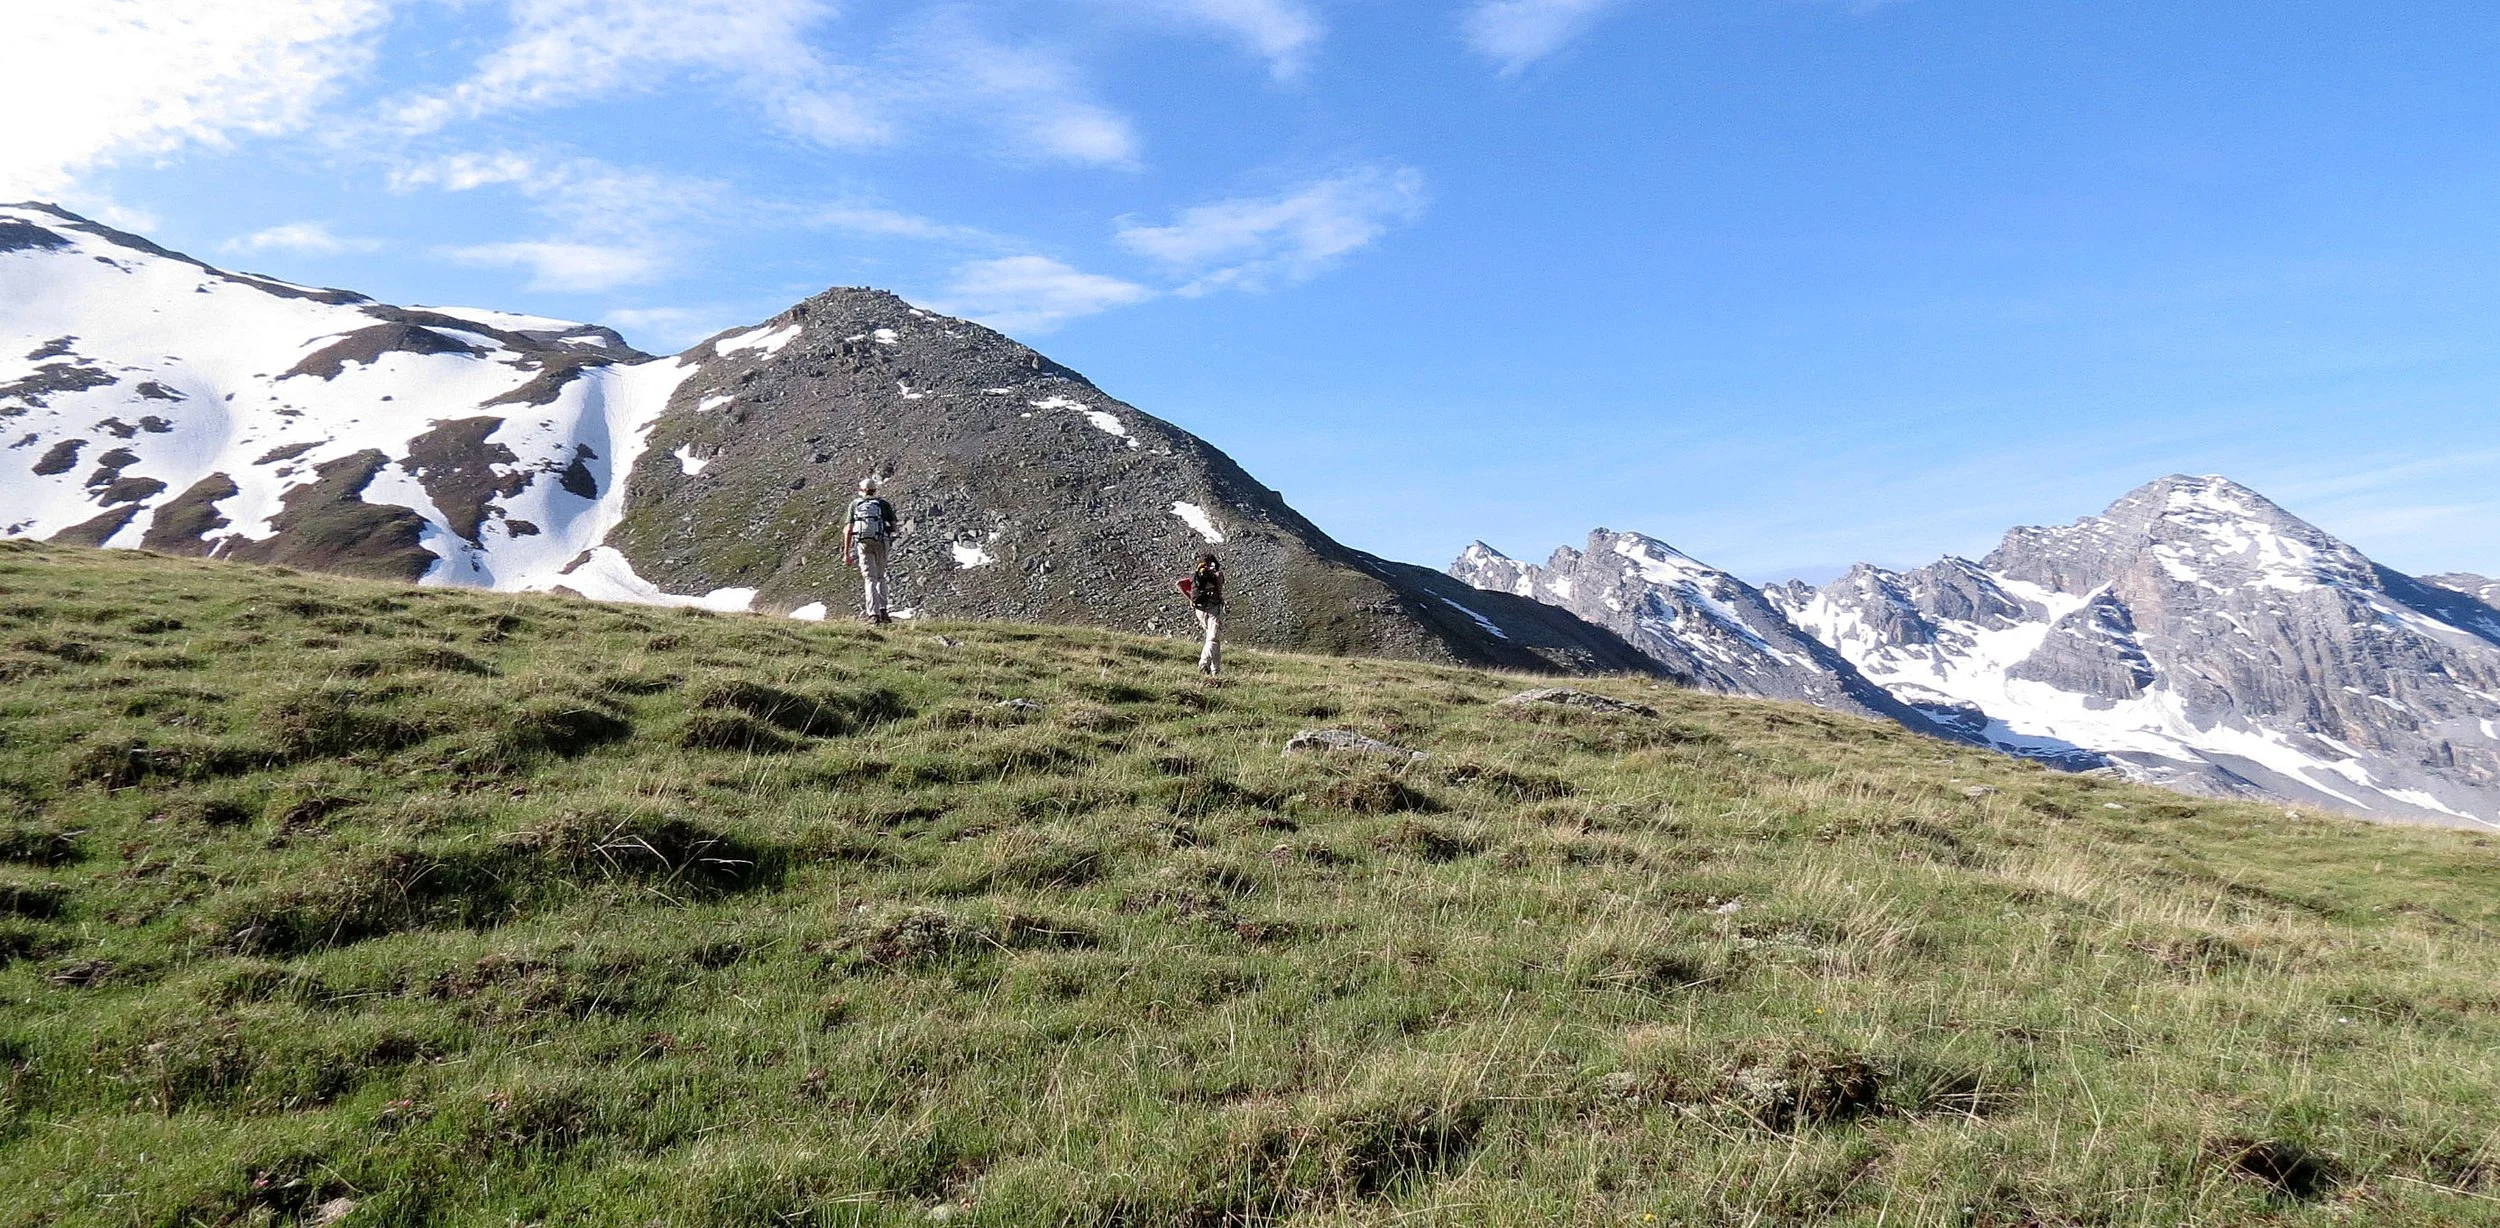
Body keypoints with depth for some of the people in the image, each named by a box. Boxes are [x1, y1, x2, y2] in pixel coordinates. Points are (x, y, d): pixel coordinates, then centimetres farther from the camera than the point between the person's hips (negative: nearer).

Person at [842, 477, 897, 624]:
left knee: (869, 579, 0)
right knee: (880, 577, 16)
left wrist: (846, 553, 9)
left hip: (862, 543, 0)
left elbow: (848, 530, 8)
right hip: (881, 543, 0)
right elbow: (894, 526, 7)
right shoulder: (884, 504, 14)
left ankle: (873, 614, -11)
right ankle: (882, 609, 1)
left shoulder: (855, 504, 14)